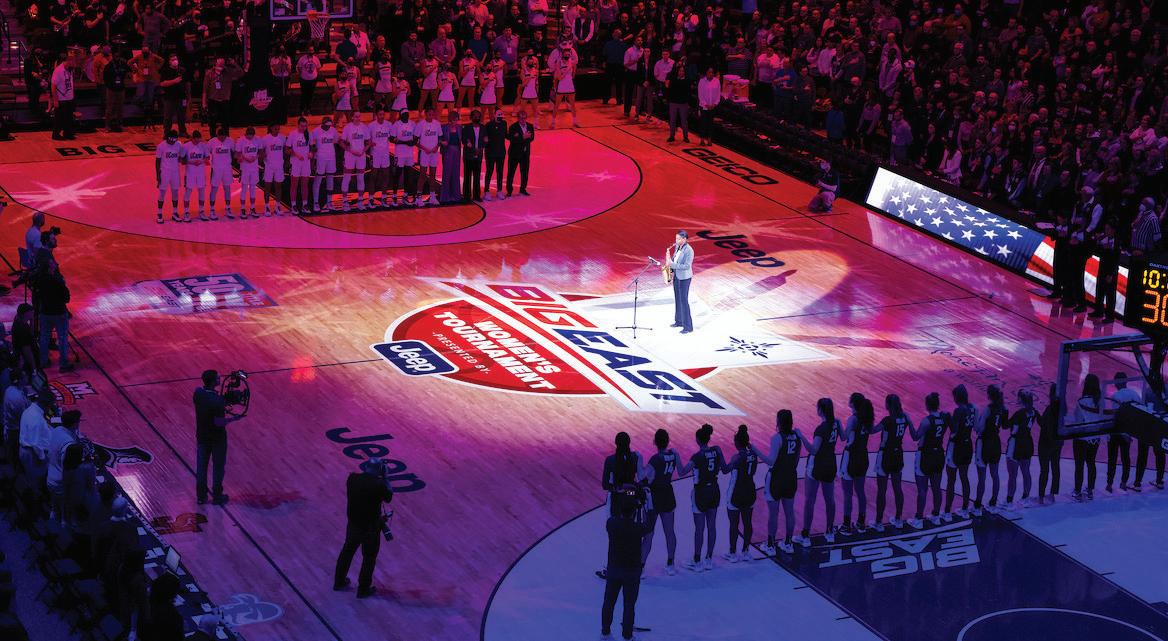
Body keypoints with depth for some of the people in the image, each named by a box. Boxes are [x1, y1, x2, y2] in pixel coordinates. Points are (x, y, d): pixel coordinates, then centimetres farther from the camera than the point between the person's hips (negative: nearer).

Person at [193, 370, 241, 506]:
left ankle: (201, 496, 27)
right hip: (217, 438, -6)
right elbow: (219, 422, -26)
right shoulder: (217, 401, -29)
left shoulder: (198, 393, -9)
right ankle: (217, 497, 23)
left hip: (201, 437, 6)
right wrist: (234, 419, -12)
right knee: (218, 467, 13)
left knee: (201, 466, 16)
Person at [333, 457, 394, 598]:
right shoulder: (379, 484, -25)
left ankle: (339, 582, 39)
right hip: (371, 527, -5)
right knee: (369, 557, 13)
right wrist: (384, 479, -1)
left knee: (347, 551, 24)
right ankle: (363, 589, 23)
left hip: (353, 523, 5)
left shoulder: (352, 478, -12)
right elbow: (388, 497, -6)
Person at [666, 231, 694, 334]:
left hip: (684, 278, -9)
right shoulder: (677, 247, 4)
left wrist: (672, 264, -24)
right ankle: (679, 321, 30)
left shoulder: (689, 250, -21)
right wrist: (669, 261, -1)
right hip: (676, 276, 9)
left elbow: (687, 266, -24)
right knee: (677, 299, 17)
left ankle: (688, 326, 0)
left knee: (684, 300, -6)